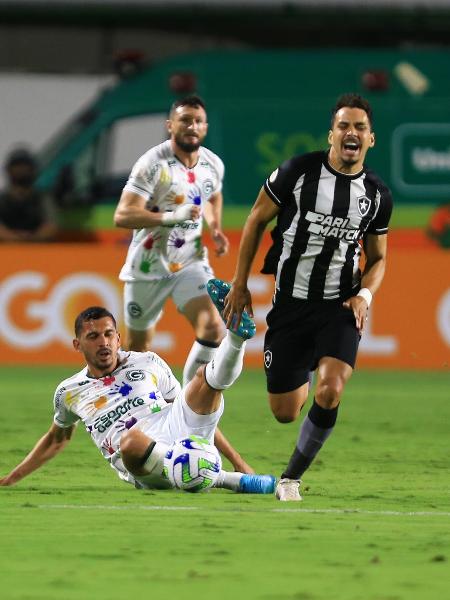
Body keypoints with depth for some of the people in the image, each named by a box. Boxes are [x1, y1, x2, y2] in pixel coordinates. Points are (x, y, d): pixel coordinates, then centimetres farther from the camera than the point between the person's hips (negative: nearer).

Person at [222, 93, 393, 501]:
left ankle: (291, 479, -2)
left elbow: (377, 258, 15)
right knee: (284, 413, 3)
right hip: (290, 303, 0)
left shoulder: (378, 195, 2)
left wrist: (365, 295, -6)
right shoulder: (298, 171, -7)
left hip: (340, 308, 1)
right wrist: (240, 284, 4)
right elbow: (257, 221, 4)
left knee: (329, 394, -24)